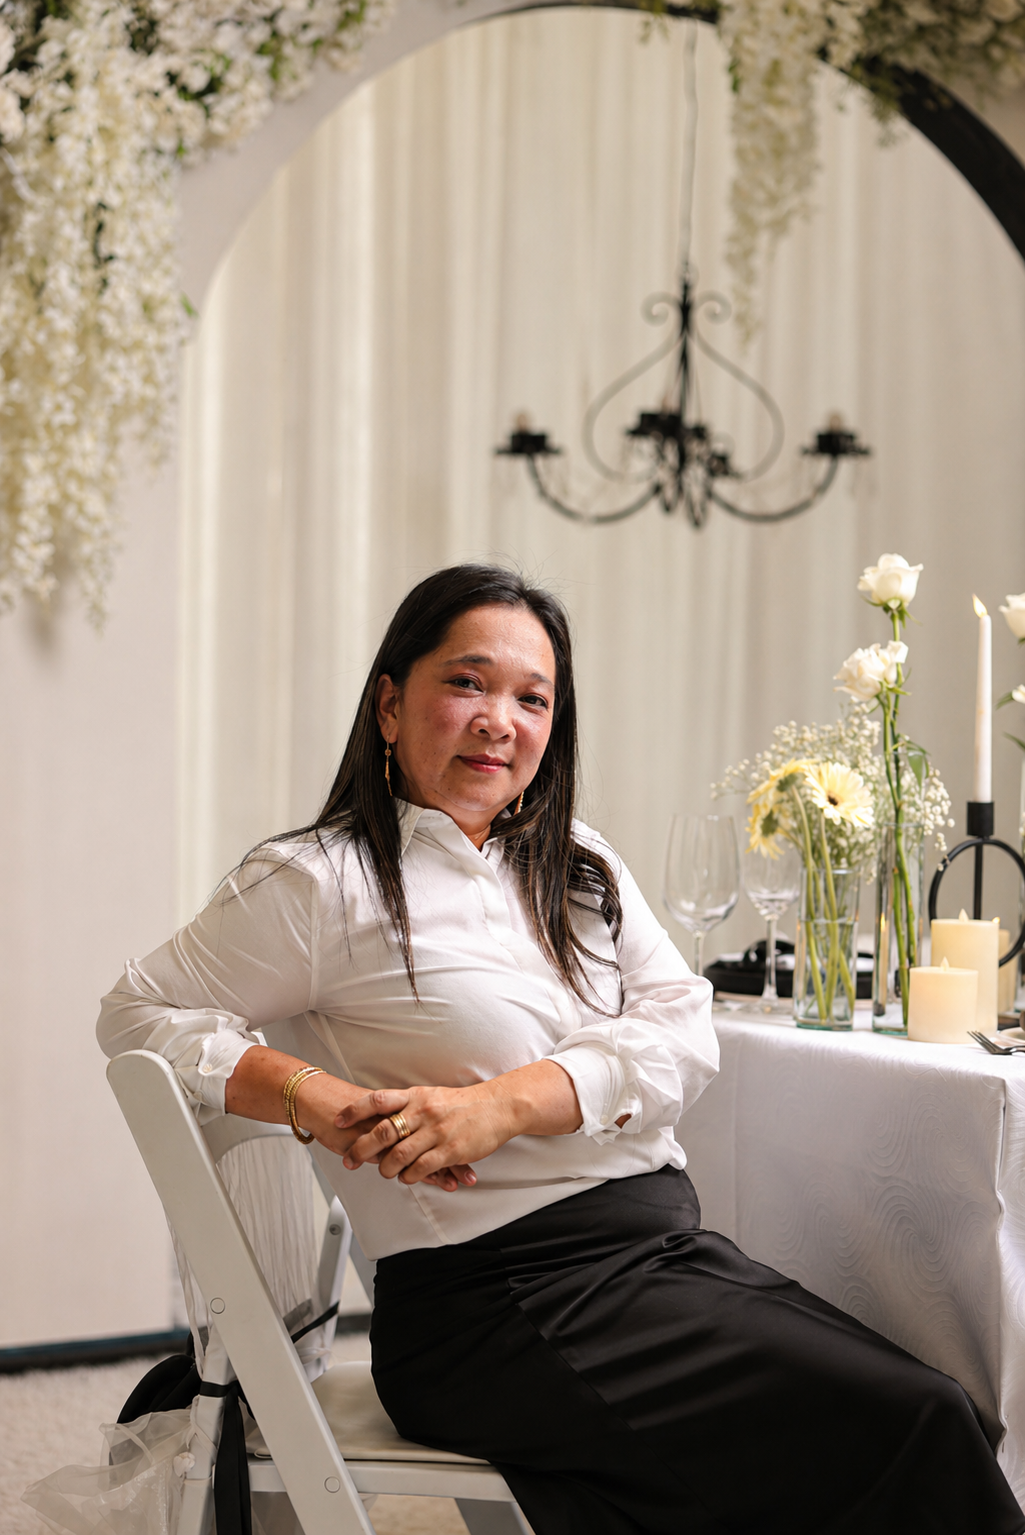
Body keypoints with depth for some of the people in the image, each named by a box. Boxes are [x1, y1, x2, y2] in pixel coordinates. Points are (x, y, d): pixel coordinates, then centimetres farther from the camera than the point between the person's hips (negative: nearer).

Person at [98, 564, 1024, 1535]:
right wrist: (306, 1097, -17)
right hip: (501, 1301, -6)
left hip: (665, 1252, 6)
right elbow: (140, 1015, 0)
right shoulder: (323, 881, -1)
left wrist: (504, 1104, -15)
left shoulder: (580, 869, 16)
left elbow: (684, 1031, 3)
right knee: (913, 1426, -19)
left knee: (926, 1406, -16)